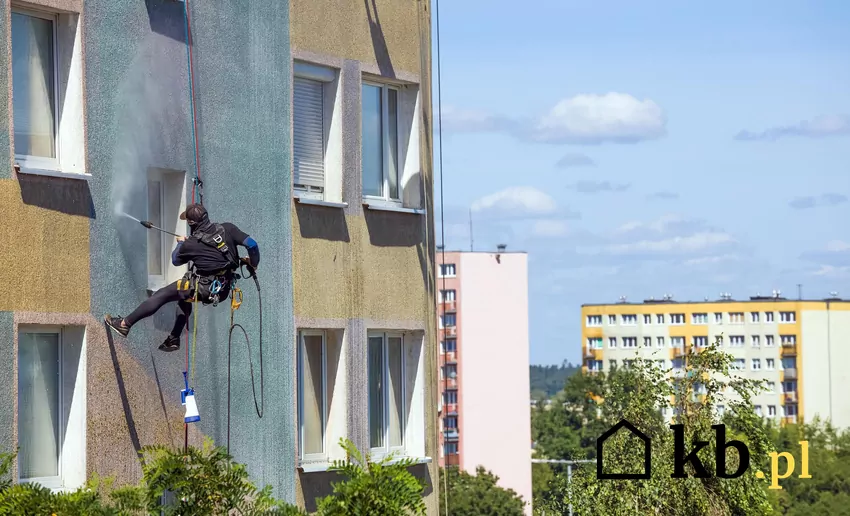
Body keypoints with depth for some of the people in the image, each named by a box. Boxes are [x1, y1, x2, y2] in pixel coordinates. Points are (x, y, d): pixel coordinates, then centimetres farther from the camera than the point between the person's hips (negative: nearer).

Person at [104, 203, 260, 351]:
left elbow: (175, 260, 8)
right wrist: (253, 264, 10)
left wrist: (180, 243, 28)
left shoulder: (191, 244, -13)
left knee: (161, 296, 3)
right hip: (223, 289, 7)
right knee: (184, 297, 33)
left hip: (203, 288, -6)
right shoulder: (227, 229, -5)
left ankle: (125, 324, 5)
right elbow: (252, 244, -9)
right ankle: (174, 340, 37)